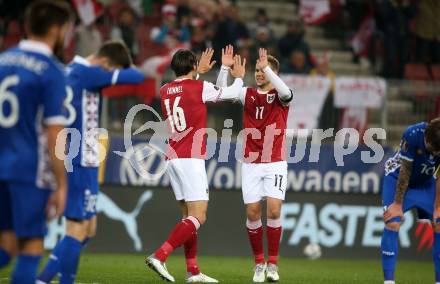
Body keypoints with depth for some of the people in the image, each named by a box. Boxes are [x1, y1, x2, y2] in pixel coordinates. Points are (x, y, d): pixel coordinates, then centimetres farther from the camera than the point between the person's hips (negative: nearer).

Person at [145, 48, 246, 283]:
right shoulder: (200, 88, -6)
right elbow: (231, 93, 10)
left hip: (172, 158, 7)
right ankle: (159, 256, -24)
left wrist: (199, 72, 43)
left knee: (188, 216, 12)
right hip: (191, 158, -7)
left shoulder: (165, 91, 11)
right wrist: (239, 77, 29)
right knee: (198, 217, -10)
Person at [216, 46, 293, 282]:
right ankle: (259, 263, 11)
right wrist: (225, 68, -17)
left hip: (275, 163, -3)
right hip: (250, 163, 3)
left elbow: (285, 92, -25)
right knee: (253, 213, -2)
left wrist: (267, 67, -31)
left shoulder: (280, 96, -1)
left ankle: (272, 264, -2)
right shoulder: (248, 94, 8)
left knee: (274, 210, -12)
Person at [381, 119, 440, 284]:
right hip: (398, 178, -3)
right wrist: (397, 203, -18)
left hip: (425, 182, 3)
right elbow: (405, 171, -25)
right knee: (393, 222, -19)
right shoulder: (412, 135, -35)